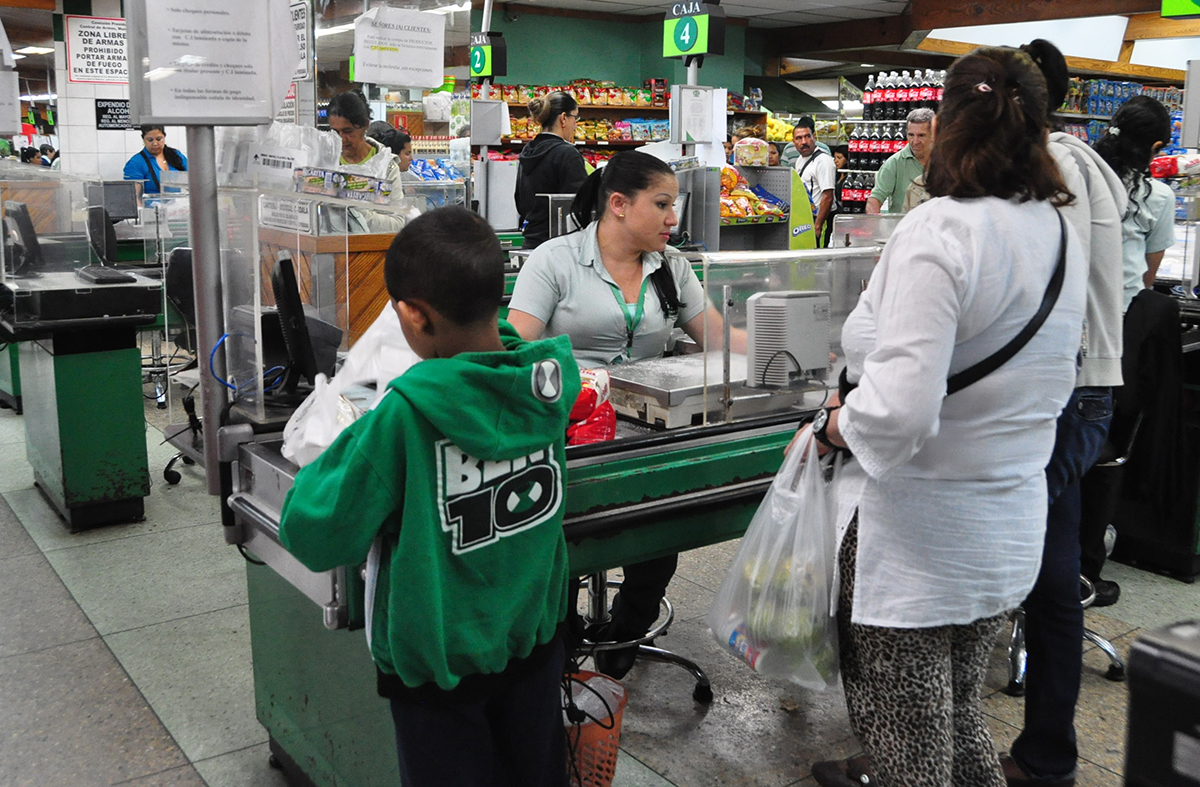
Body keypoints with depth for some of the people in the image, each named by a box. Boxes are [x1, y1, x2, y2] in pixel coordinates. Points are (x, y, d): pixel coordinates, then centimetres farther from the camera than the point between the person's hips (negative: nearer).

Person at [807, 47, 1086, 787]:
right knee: (960, 718, 25)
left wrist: (835, 427, -11)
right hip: (1012, 528, 8)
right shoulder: (1063, 234, 4)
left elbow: (901, 405, -30)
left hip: (918, 539, -8)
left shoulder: (940, 231, -21)